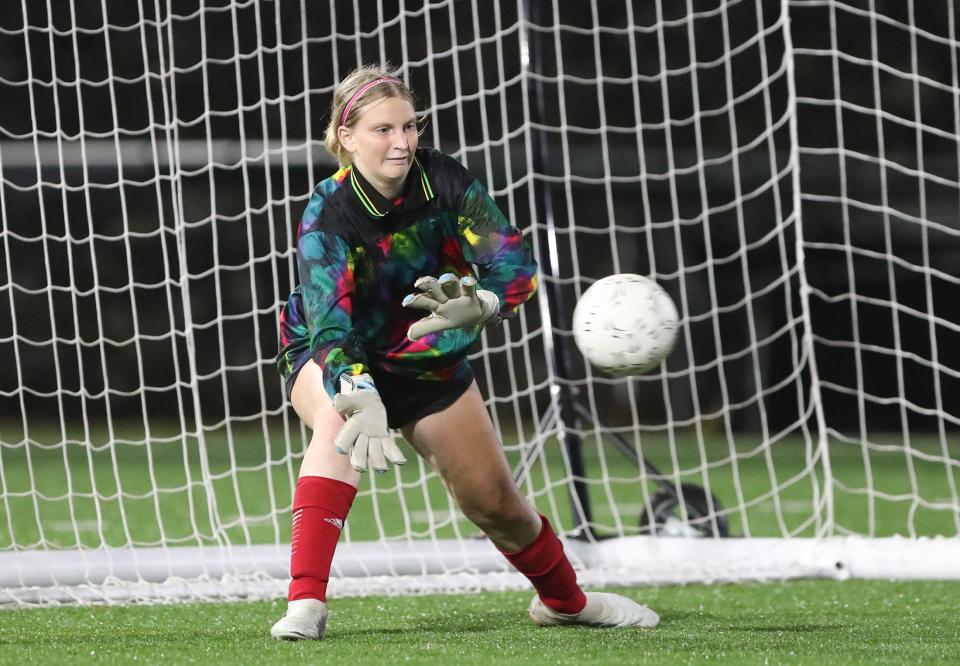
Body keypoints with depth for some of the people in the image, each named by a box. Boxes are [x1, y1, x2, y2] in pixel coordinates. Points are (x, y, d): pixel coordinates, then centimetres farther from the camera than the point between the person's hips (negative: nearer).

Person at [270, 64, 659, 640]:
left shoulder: (444, 179, -23)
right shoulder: (327, 215, -31)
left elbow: (516, 263, -28)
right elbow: (329, 323, -42)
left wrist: (478, 305, -52)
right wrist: (359, 397, -61)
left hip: (429, 358, 3)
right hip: (328, 354, -3)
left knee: (495, 500, 8)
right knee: (338, 423, -37)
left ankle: (564, 599, 38)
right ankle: (306, 603, -41)